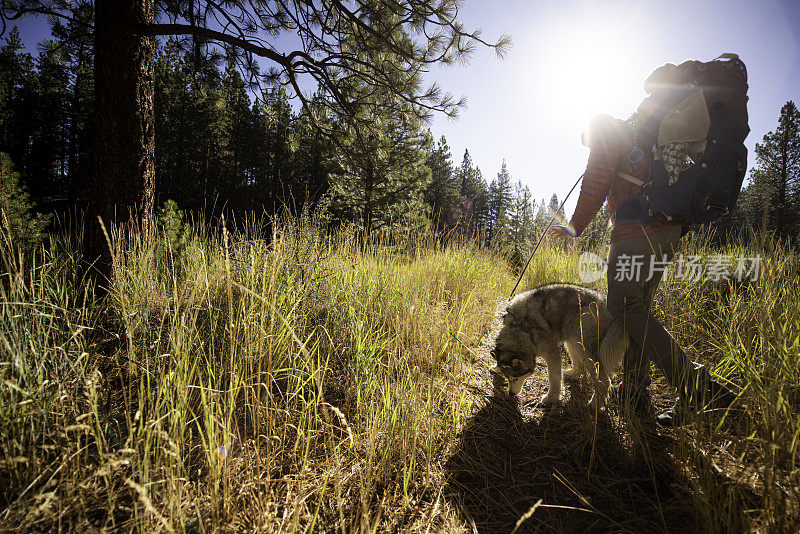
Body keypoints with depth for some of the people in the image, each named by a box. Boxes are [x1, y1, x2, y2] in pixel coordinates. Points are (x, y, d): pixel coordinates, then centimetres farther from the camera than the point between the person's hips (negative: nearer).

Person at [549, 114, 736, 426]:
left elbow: (595, 187, -4)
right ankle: (634, 391, 13)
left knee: (624, 307, -7)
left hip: (638, 232, -9)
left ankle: (693, 384, -13)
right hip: (669, 232, 9)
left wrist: (575, 228, 5)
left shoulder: (604, 131, 5)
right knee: (638, 308, 11)